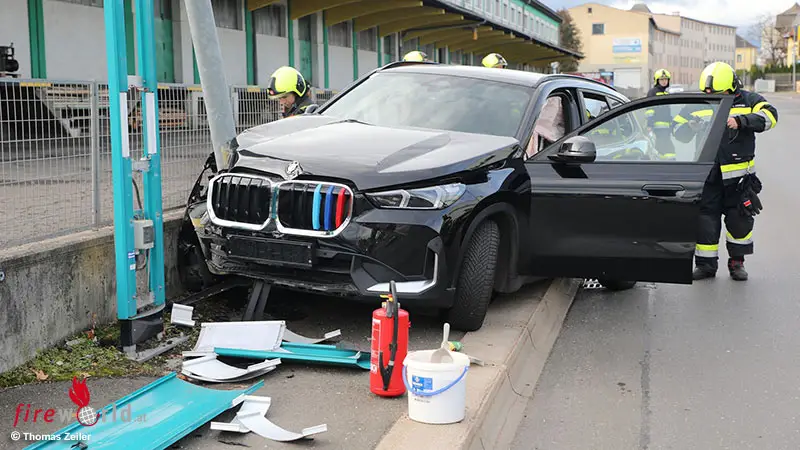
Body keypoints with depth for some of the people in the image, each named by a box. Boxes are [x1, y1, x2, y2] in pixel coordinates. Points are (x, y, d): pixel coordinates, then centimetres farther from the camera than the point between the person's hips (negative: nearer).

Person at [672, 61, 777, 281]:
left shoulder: (747, 100, 0)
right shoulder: (696, 105, 5)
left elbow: (769, 115, -15)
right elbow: (677, 129, 6)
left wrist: (740, 121, -29)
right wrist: (691, 127, -18)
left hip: (739, 174, -1)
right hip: (707, 174, 1)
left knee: (740, 220, 7)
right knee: (705, 221, 1)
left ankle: (737, 262, 23)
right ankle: (706, 264, 13)